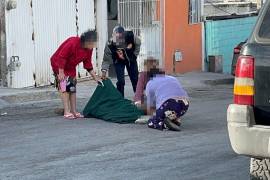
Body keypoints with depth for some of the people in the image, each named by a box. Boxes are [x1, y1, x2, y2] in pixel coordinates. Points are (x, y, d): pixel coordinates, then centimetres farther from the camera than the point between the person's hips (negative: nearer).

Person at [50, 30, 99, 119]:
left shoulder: (89, 49, -10)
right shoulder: (73, 43, -32)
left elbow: (88, 65, 0)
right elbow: (61, 57, -28)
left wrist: (96, 78, -3)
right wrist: (61, 72, -26)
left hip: (70, 67, 8)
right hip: (59, 64, -8)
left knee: (72, 88, 6)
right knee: (65, 87, -14)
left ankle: (74, 111, 10)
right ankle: (67, 112, -15)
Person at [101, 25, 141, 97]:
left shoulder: (130, 36, -32)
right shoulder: (110, 44, -35)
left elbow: (138, 43, -8)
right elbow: (106, 59, -27)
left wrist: (135, 54, -8)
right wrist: (104, 71, -37)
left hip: (131, 59, 2)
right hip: (119, 62, -2)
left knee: (135, 79, 10)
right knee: (121, 81, -12)